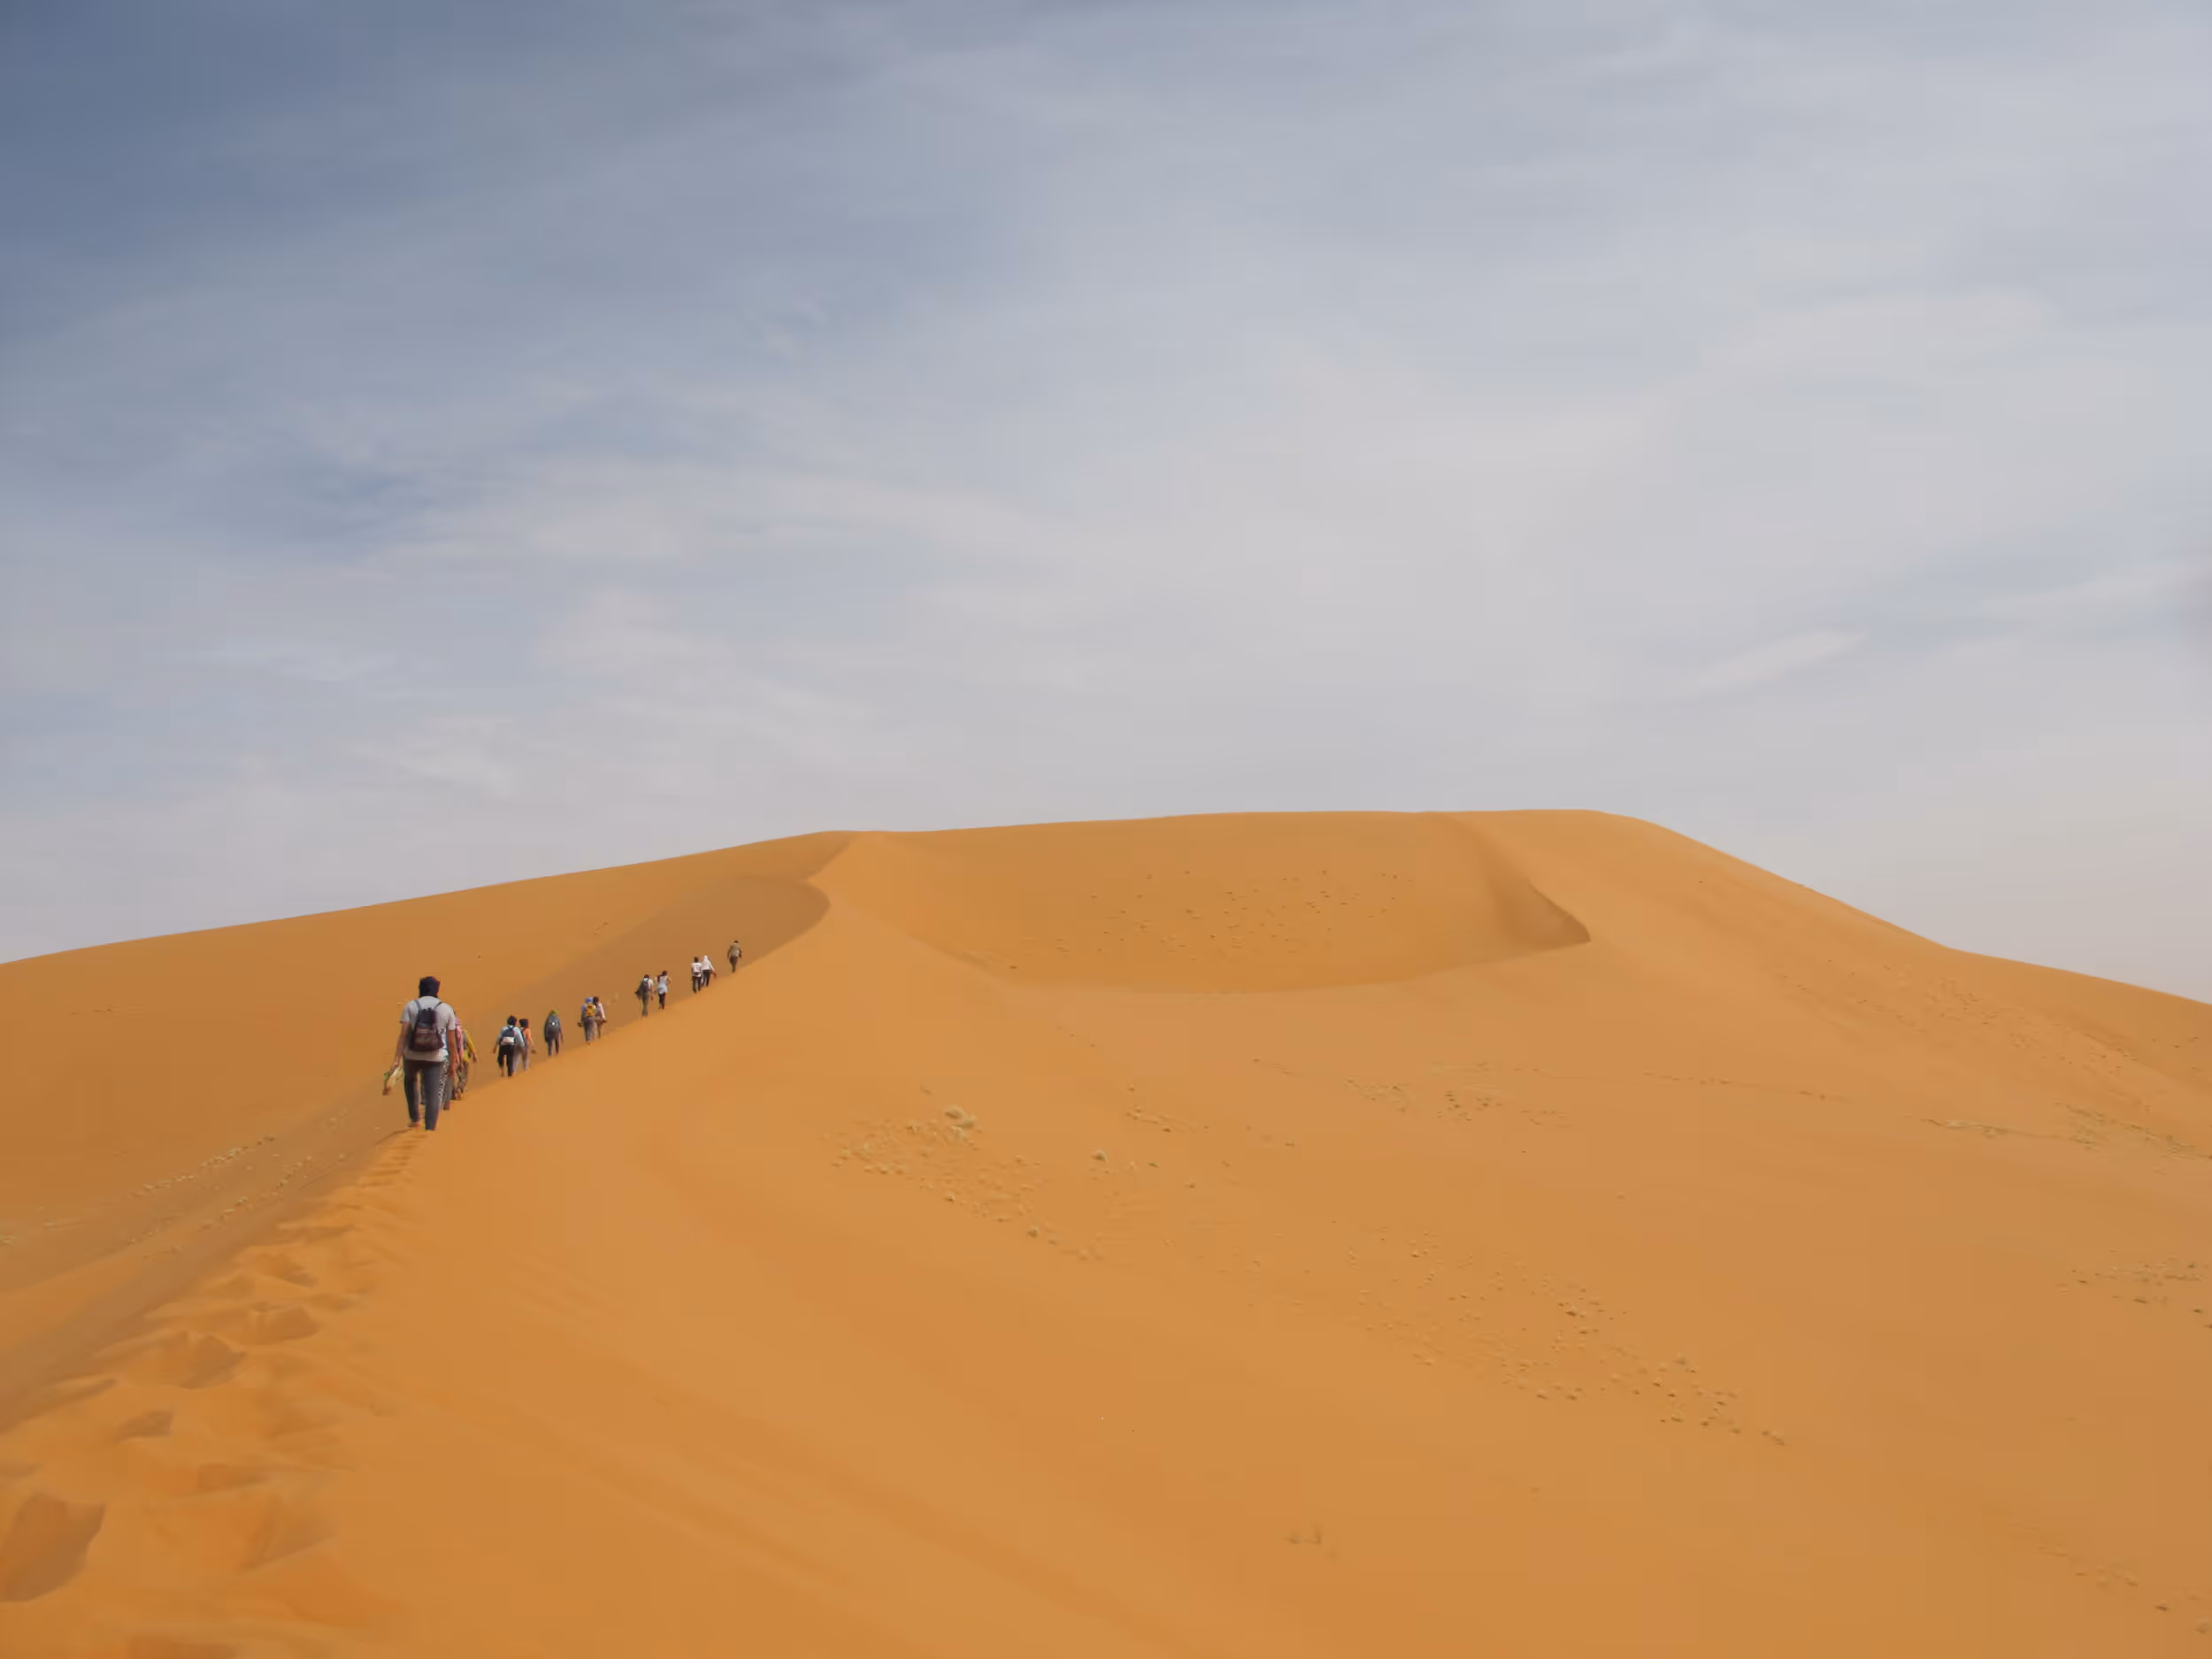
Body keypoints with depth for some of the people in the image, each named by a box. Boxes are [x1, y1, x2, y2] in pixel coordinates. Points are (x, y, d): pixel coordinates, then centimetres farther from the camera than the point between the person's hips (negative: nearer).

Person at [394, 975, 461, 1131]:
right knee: (433, 1094, -1)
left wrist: (396, 1060, -11)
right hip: (435, 1058, -1)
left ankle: (414, 1118, 33)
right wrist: (452, 1064, 13)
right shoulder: (446, 1009, 3)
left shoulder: (410, 1006, 0)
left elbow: (403, 1035, -10)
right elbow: (452, 1041, 4)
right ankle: (429, 1129, -13)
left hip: (412, 1055, 1)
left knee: (411, 1082, 31)